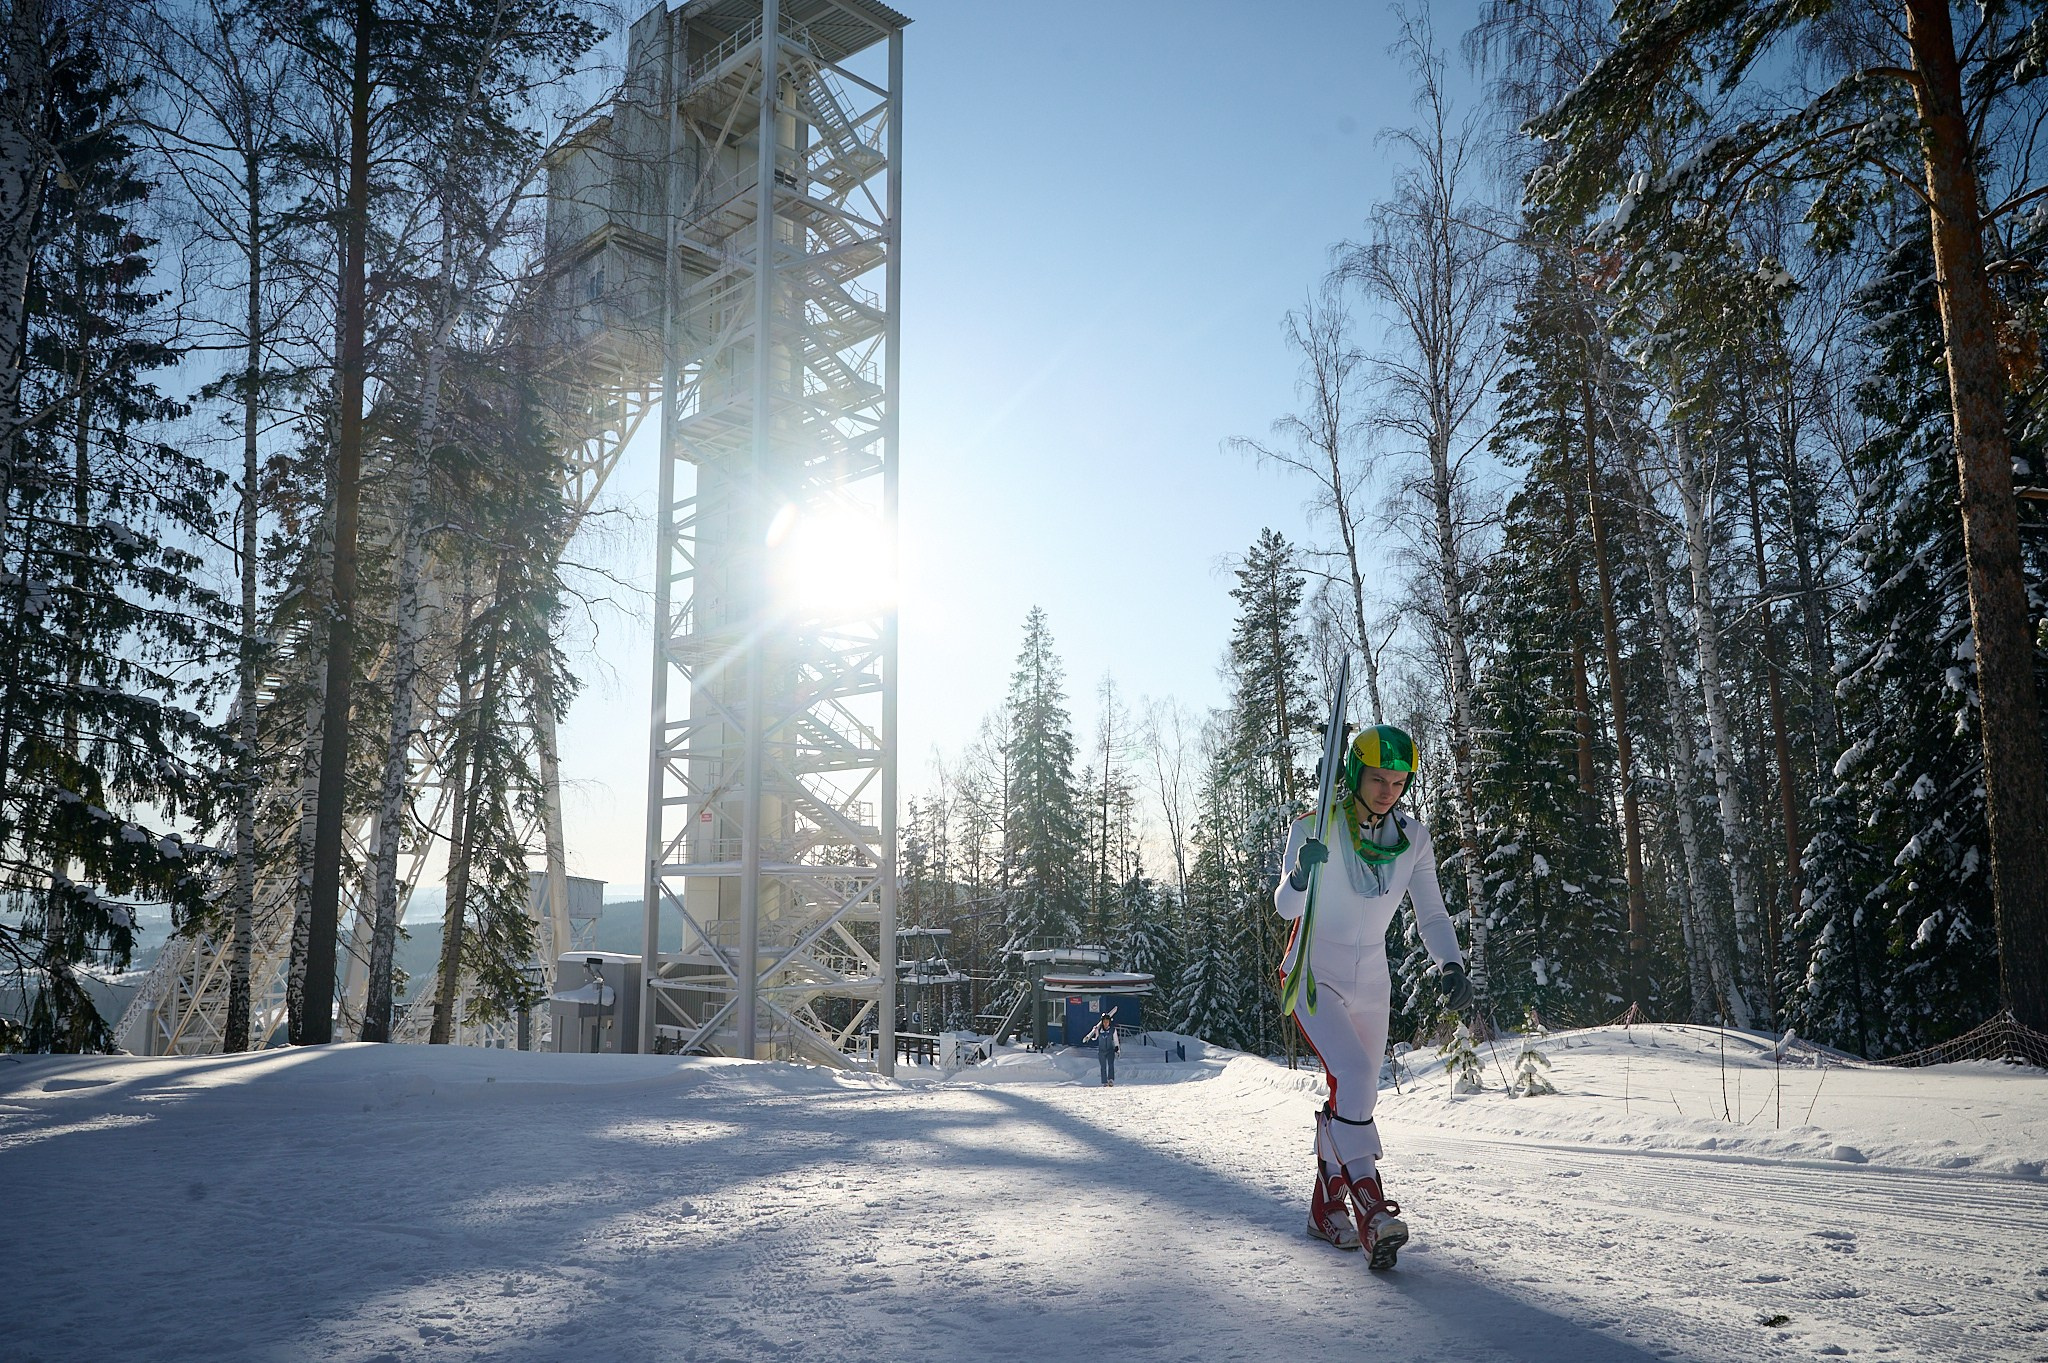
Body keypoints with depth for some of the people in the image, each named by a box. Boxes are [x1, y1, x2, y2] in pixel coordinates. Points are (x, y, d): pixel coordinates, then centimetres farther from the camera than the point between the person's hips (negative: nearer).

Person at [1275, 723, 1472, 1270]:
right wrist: (1301, 875, -45)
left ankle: (1327, 1209, 27)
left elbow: (1431, 913, -1)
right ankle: (1370, 1211, -27)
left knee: (1356, 1098, 10)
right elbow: (1285, 907, -23)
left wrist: (1451, 966, -19)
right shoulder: (1314, 828, -14)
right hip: (1314, 975, -5)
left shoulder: (1412, 838, -1)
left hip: (1371, 983, 5)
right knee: (1354, 1075, -25)